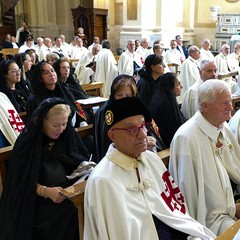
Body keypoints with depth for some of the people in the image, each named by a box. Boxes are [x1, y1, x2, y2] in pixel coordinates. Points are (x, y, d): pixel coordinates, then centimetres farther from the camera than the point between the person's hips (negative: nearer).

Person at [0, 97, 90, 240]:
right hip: (39, 206, -3)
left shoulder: (69, 135, 4)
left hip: (72, 200, 4)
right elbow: (22, 181, -7)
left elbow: (84, 160, 14)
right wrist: (45, 191, -22)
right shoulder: (27, 142, -6)